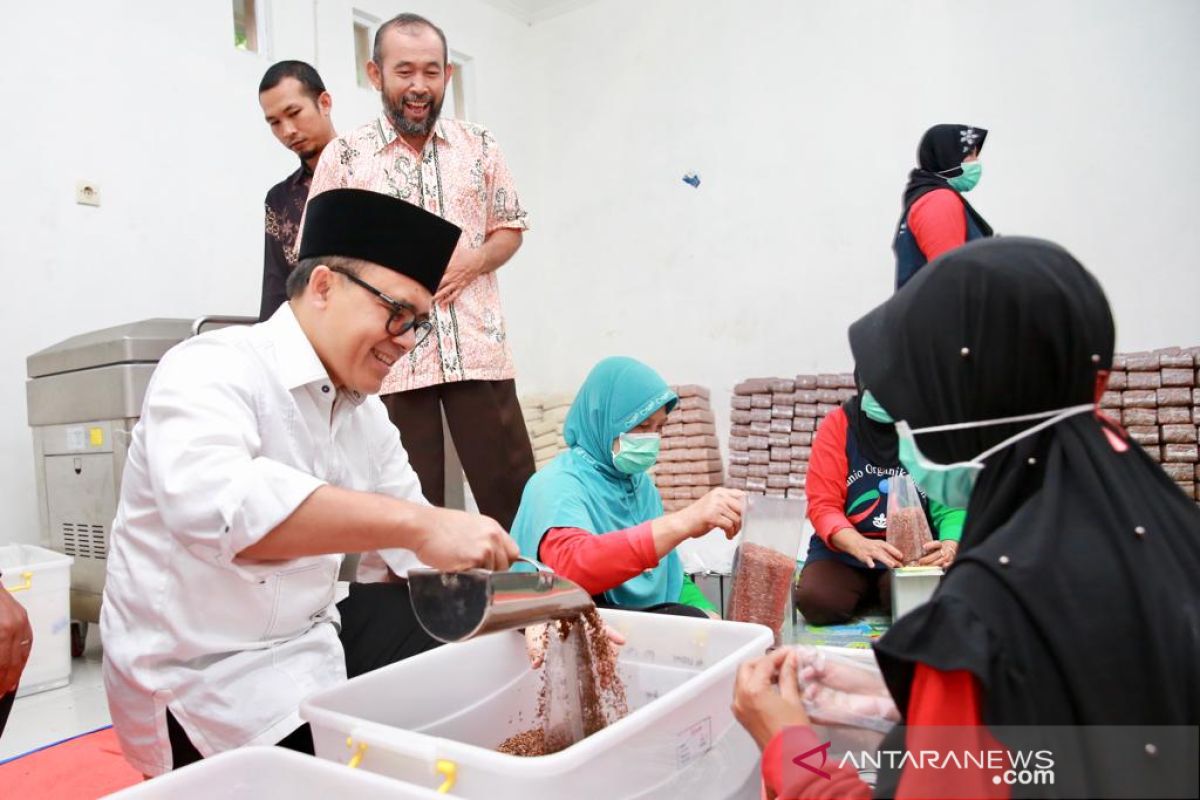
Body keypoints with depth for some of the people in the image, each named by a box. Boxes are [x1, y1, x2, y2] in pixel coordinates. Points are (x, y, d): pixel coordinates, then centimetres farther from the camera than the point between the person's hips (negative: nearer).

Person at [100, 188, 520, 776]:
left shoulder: (366, 413, 5)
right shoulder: (212, 370, -18)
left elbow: (422, 544, 5)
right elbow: (209, 501, -40)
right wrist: (416, 523, -44)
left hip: (311, 638, 8)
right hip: (206, 680, -7)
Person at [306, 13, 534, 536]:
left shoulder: (479, 146, 10)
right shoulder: (344, 156, 4)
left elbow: (510, 230, 14)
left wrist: (471, 262, -6)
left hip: (478, 349, 2)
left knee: (513, 491, 7)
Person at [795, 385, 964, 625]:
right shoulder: (838, 423, -6)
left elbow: (951, 505, -9)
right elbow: (823, 505, -12)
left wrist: (950, 546, -32)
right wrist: (859, 544, -32)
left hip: (914, 551, 0)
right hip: (843, 549, 1)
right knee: (815, 598, -27)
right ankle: (867, 592, 9)